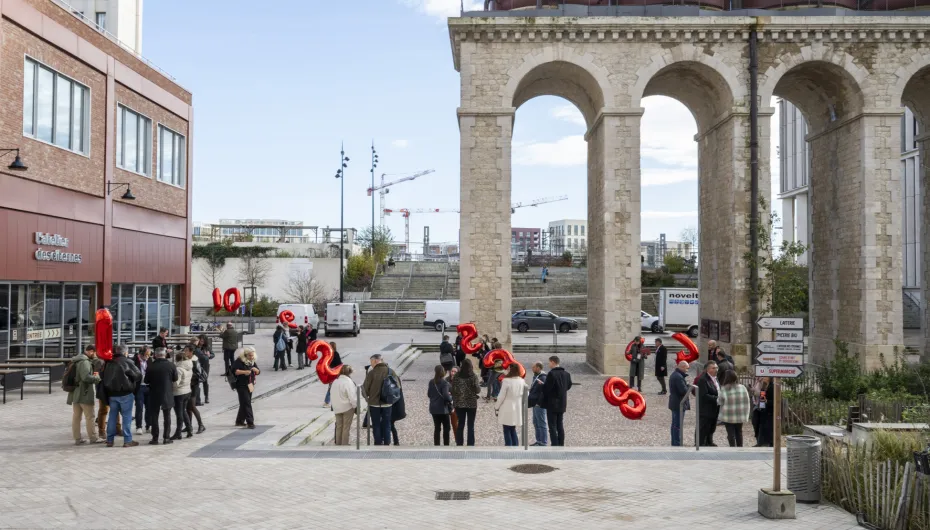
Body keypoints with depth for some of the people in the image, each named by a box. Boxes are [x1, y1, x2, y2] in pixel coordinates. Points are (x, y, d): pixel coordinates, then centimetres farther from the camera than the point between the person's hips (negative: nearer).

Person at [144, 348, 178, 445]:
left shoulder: (151, 366, -12)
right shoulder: (171, 365, -9)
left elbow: (146, 381, -3)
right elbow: (175, 378, 2)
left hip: (154, 395, -1)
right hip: (168, 395, 1)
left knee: (154, 416, 8)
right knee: (167, 416, 11)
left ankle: (155, 438, 8)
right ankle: (167, 437, 11)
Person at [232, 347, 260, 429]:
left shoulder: (253, 361, 10)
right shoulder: (239, 361, -10)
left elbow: (258, 372, 11)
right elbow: (234, 370, -18)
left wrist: (256, 370, -11)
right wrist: (244, 372, -28)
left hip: (250, 385, 7)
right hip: (242, 385, -7)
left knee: (244, 404, 14)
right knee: (247, 403, -10)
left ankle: (240, 421, 25)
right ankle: (250, 422, -10)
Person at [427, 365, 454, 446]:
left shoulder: (431, 382, 3)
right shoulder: (445, 383, -17)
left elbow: (429, 394, 10)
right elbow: (446, 396, -22)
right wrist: (451, 398, -3)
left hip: (433, 409, 6)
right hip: (443, 409, -6)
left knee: (436, 428, 13)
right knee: (446, 428, 7)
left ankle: (436, 445, 15)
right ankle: (446, 445, 7)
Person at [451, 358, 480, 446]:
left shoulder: (456, 376, -1)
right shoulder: (473, 376, -9)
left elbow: (453, 391, 1)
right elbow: (478, 390, -10)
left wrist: (454, 402, 11)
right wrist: (479, 385, 10)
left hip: (459, 404, 2)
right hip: (471, 404, -2)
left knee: (460, 425, 11)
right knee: (470, 426, 5)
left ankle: (459, 444, 13)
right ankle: (470, 445, 5)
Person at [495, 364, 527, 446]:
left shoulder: (506, 380, -16)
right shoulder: (521, 381, 2)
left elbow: (501, 396, -12)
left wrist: (496, 407, -1)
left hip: (507, 410, -6)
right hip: (517, 409, 6)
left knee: (507, 430, 3)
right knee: (513, 430, 17)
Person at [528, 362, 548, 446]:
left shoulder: (543, 378, -19)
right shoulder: (536, 376, 14)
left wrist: (539, 403, -23)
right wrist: (530, 402, 19)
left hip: (539, 404, -11)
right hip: (535, 404, 11)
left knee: (541, 423, -3)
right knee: (536, 423, 17)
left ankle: (543, 442, 3)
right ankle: (539, 440, 26)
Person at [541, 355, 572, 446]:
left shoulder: (552, 374, -17)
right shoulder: (566, 374, 6)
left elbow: (546, 388, -18)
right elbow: (569, 386, 13)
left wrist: (542, 384, 1)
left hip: (552, 404, -7)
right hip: (562, 404, 7)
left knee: (552, 426, -2)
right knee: (560, 426, 13)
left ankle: (555, 445, -5)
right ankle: (561, 445, 16)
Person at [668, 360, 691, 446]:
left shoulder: (674, 374, 13)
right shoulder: (679, 377, -21)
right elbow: (684, 391, -26)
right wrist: (690, 387, -8)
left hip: (674, 403, 11)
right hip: (679, 404, -11)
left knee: (675, 424, 17)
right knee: (678, 426, -6)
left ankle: (674, 444, 25)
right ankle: (677, 444, -3)